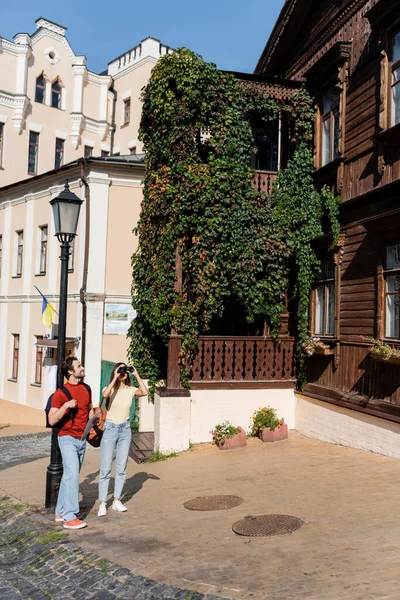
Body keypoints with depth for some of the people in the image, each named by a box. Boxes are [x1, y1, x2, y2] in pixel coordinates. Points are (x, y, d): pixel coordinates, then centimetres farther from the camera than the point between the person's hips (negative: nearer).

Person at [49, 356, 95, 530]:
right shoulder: (60, 392, -11)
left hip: (82, 439, 6)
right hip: (67, 439, -6)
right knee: (72, 474, -14)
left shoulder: (86, 389, 8)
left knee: (69, 475, 10)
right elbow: (51, 420, -13)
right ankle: (70, 517, -11)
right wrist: (66, 405, -26)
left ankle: (60, 512, 19)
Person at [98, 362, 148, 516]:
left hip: (125, 429, 3)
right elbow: (105, 395, -32)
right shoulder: (110, 389, -7)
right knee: (105, 468, -2)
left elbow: (145, 392, -20)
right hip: (110, 428, -3)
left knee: (121, 468, 9)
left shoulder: (131, 390, -1)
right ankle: (102, 504, 6)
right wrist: (115, 377, -25)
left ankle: (117, 501, 20)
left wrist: (136, 375, -16)